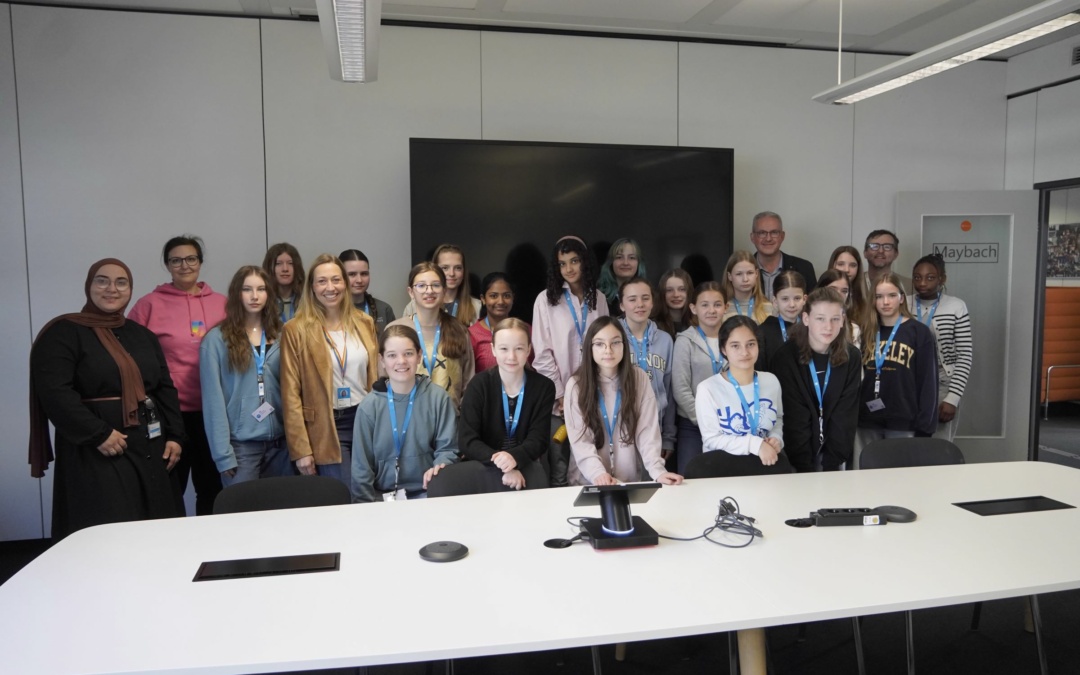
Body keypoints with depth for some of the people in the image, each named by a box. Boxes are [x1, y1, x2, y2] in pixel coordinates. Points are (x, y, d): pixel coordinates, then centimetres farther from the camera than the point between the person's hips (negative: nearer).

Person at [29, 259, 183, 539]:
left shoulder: (143, 336, 15)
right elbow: (54, 392, -15)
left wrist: (174, 436, 5)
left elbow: (165, 389, 15)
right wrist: (98, 434, -20)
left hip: (148, 448, 6)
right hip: (95, 453, -6)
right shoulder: (63, 332, -5)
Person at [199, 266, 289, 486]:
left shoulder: (280, 336, 8)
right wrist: (223, 453, -11)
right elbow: (213, 399, -6)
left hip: (280, 441, 4)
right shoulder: (217, 339, -4)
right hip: (241, 443, -4)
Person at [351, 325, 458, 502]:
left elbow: (448, 448, 1)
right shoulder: (369, 405, -1)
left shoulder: (438, 397, -1)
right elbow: (362, 465, 3)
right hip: (382, 496, 1)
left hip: (427, 493, 0)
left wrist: (439, 466, -19)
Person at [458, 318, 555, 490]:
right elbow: (467, 440, -12)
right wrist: (501, 464, -28)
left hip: (526, 466, -1)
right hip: (486, 465, 1)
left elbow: (538, 440, -6)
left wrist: (514, 458, -29)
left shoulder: (544, 387, -1)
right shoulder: (479, 385, -5)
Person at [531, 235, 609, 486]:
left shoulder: (598, 298, 8)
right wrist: (560, 395, -8)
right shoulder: (546, 299, -1)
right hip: (559, 399, -2)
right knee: (559, 471, 0)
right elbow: (542, 354, -4)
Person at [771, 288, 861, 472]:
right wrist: (806, 468, -18)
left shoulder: (852, 357, -4)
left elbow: (845, 417, -6)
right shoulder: (785, 357, -14)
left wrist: (831, 465, -12)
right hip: (798, 460, -2)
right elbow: (794, 420, -15)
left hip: (835, 458, 3)